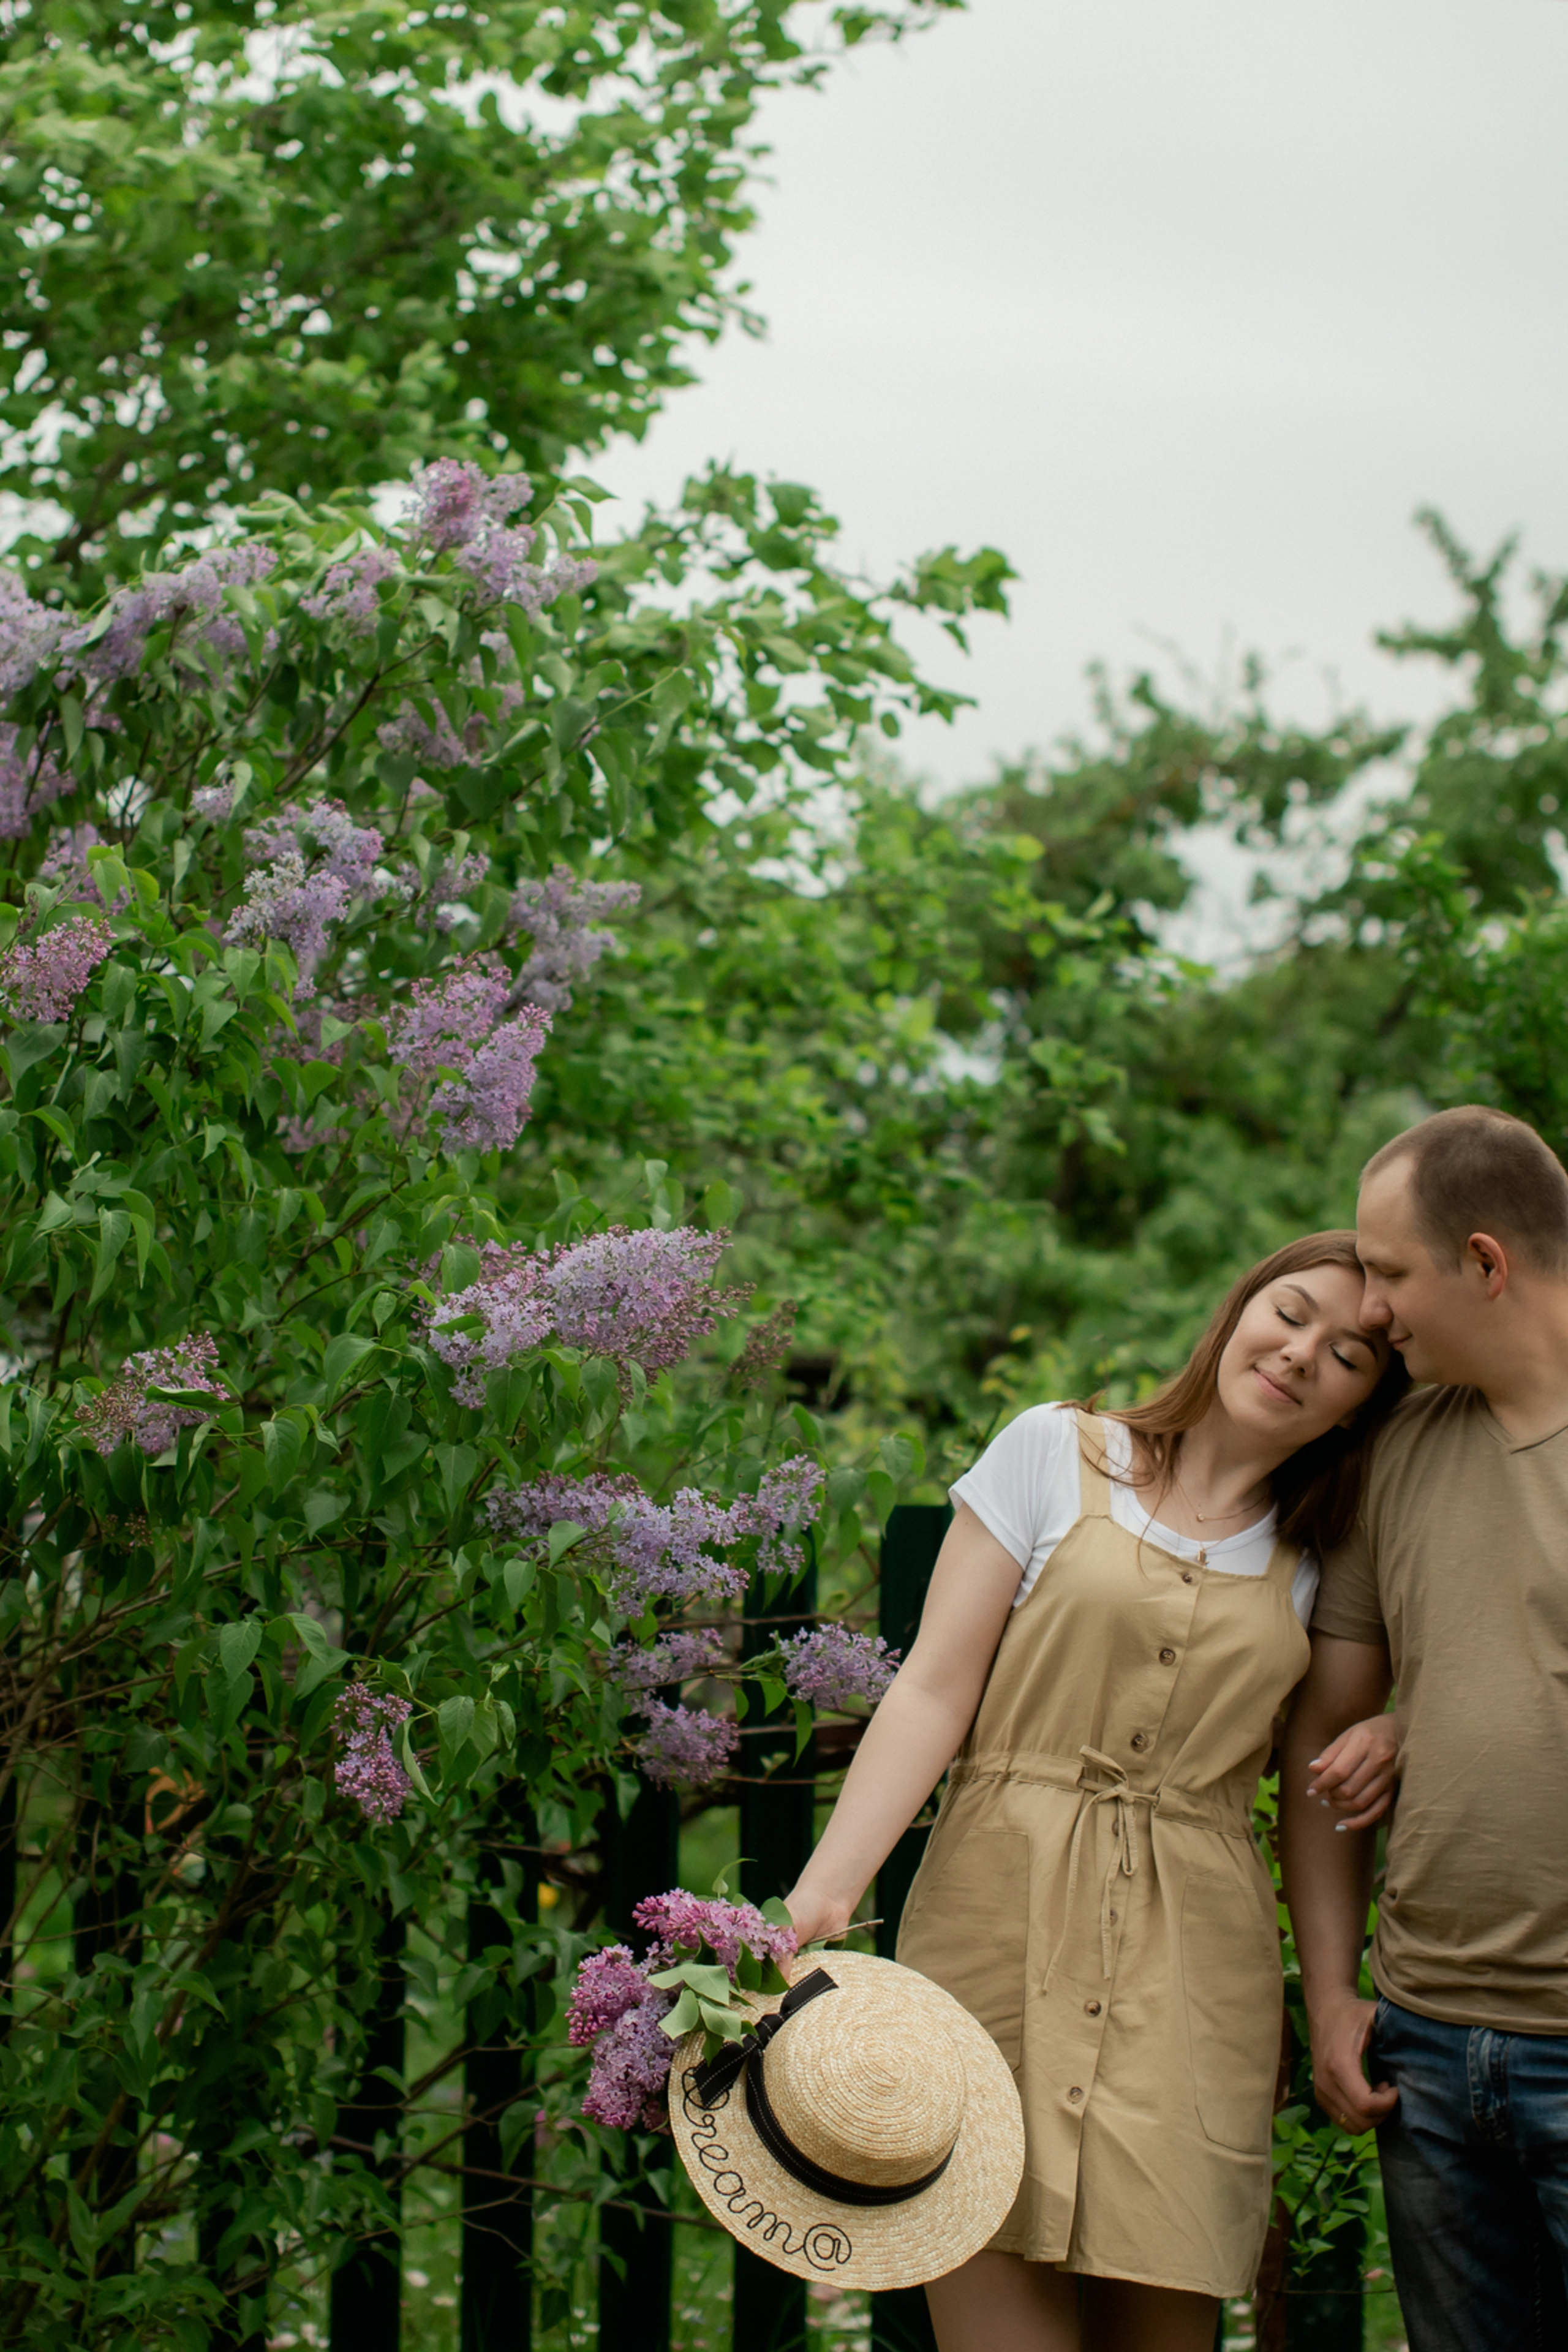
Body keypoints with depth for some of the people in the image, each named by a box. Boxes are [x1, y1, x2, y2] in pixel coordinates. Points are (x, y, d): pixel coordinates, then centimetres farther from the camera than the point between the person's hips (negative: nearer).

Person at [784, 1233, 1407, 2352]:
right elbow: (934, 1690, -1)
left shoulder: (1314, 1563, 15)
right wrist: (824, 1894, -12)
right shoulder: (1054, 1453, 6)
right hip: (1004, 1930, -3)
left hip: (1193, 1965, 3)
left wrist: (1389, 1738, 1)